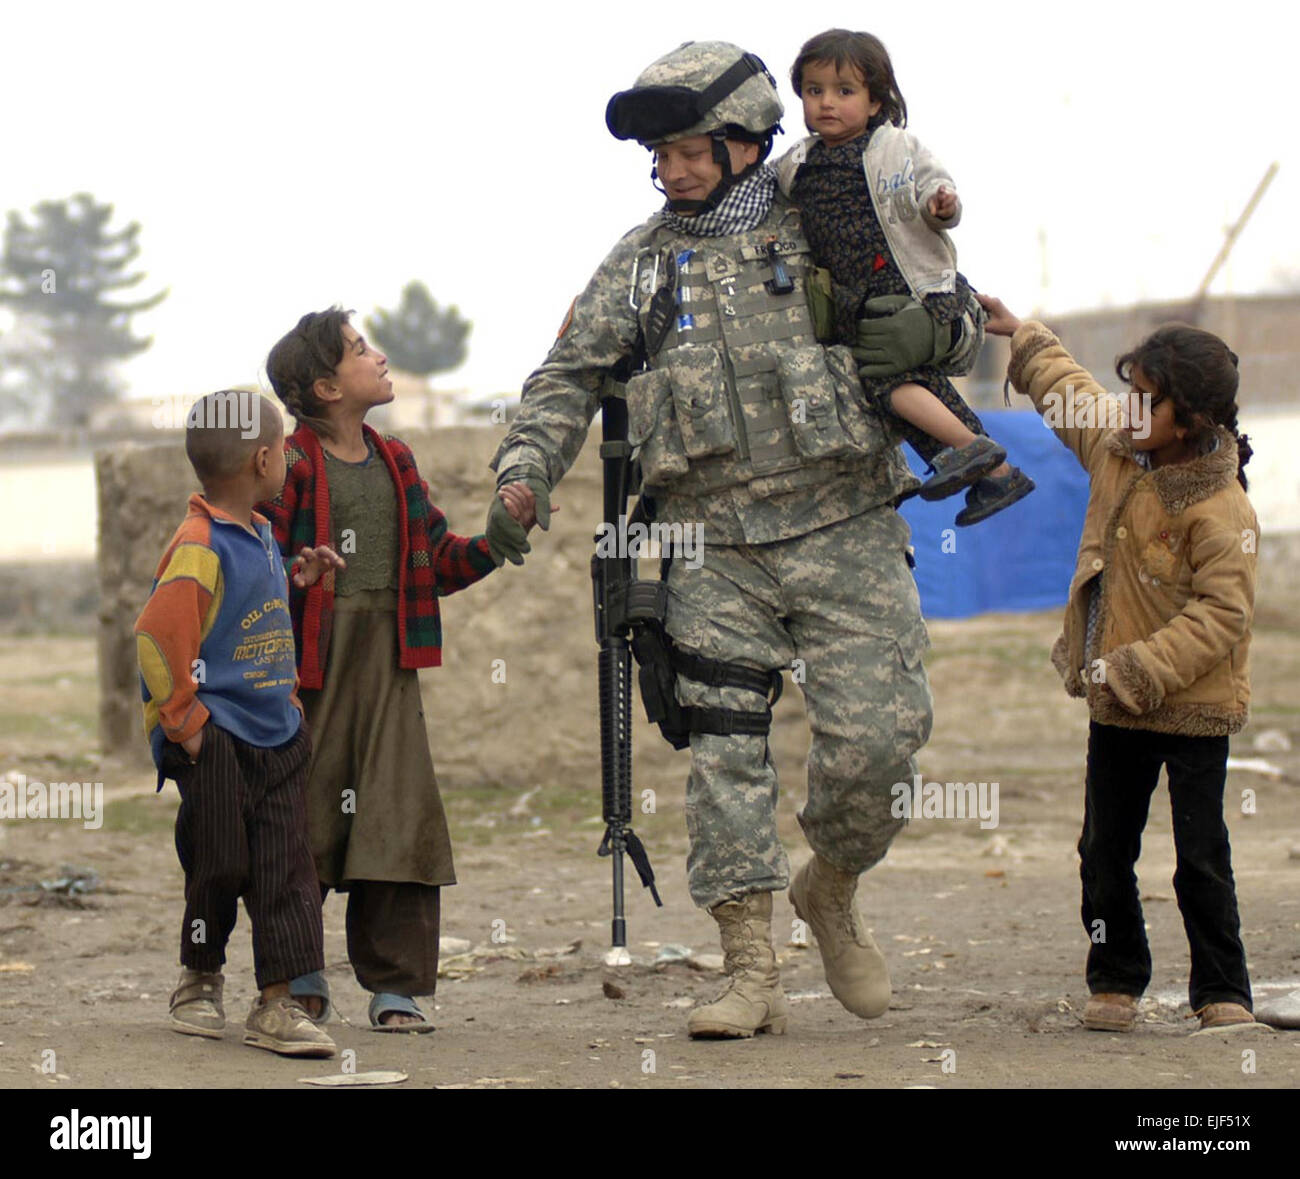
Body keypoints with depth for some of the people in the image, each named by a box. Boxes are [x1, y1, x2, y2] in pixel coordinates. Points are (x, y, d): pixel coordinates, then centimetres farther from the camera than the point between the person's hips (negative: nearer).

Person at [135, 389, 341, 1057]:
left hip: (275, 736, 8)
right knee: (220, 867, 0)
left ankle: (278, 1004, -1)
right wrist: (186, 721, -17)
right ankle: (200, 981, 23)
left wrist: (299, 579, 12)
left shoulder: (260, 535, 12)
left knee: (285, 870, -1)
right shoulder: (198, 549, -16)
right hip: (214, 744, -8)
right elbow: (158, 637, -21)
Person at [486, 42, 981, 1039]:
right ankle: (753, 974, -2)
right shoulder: (640, 264, 11)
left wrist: (933, 332, -12)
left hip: (842, 534, -1)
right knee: (725, 750, -6)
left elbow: (963, 323, 12)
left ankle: (833, 889, 21)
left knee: (874, 738, -9)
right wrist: (521, 479, -5)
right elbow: (568, 381, 10)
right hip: (713, 547, 1)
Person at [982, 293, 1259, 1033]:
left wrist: (1144, 667, -27)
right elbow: (1068, 394, 24)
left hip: (1193, 706, -7)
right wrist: (1018, 336, 30)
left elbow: (1219, 615, -23)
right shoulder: (1117, 453, 3)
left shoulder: (1222, 512, -20)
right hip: (1116, 702, 7)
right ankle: (1116, 982, 21)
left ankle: (1223, 993, 6)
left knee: (1201, 858, -3)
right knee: (1105, 852, 10)